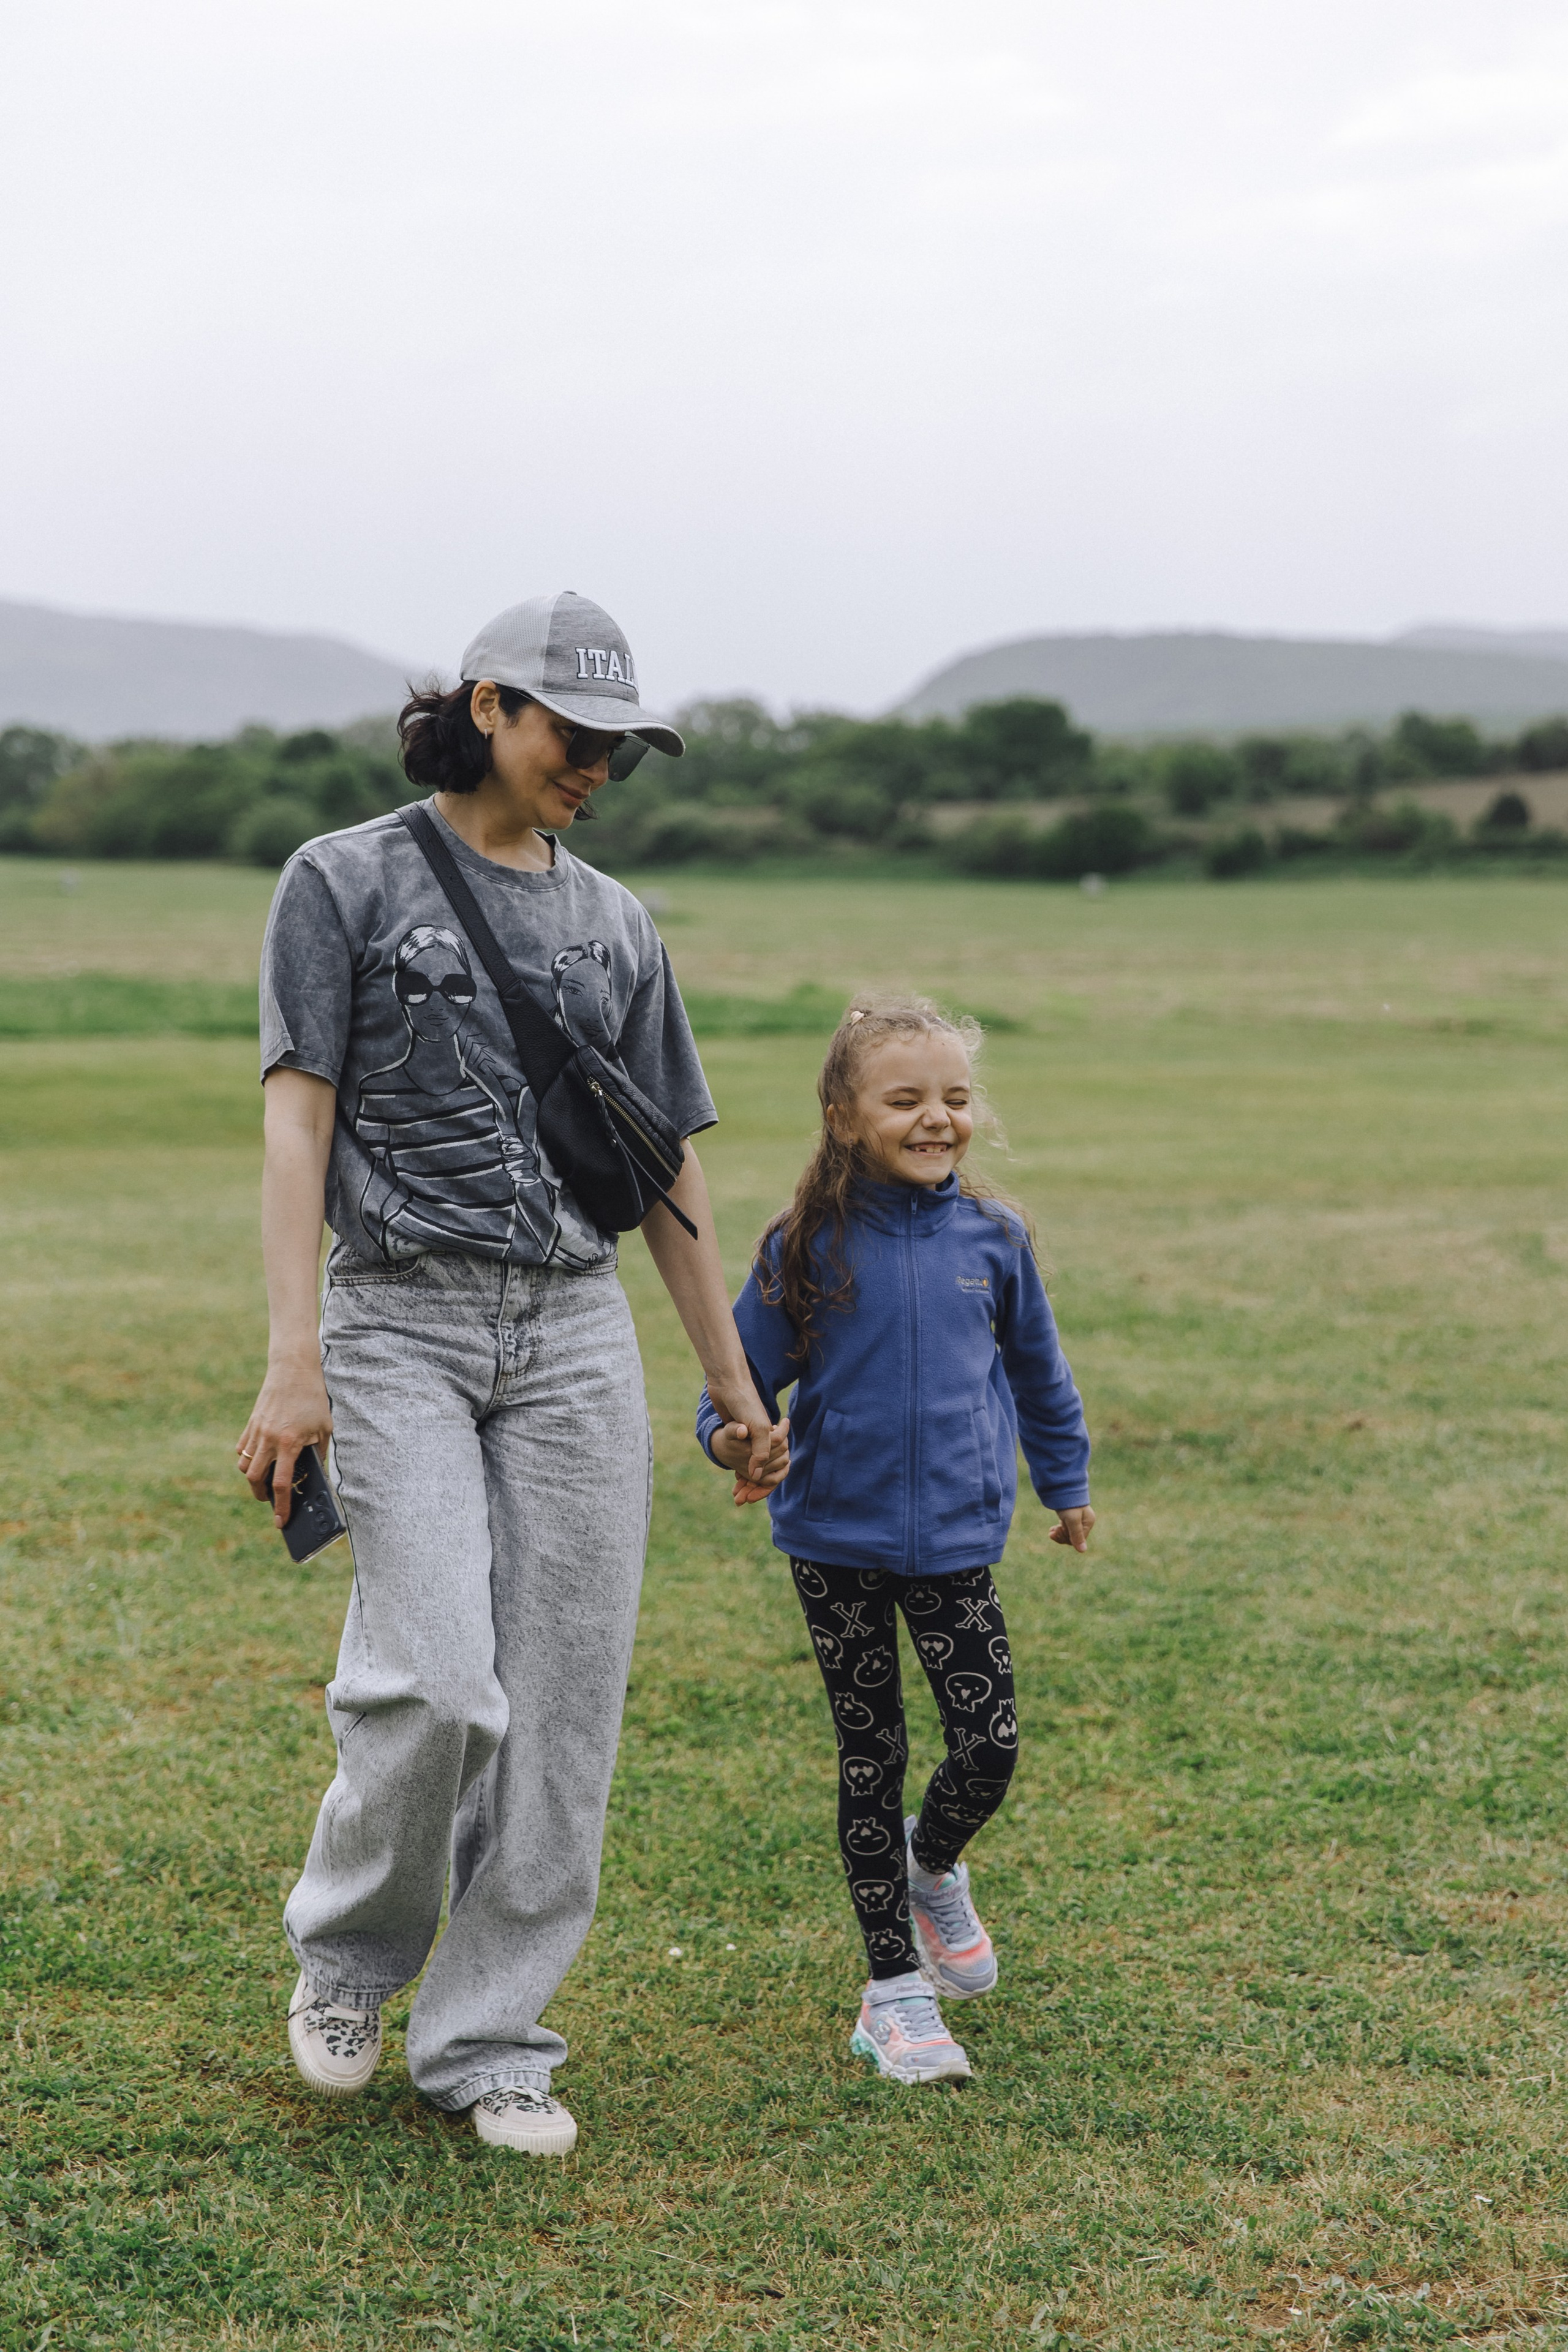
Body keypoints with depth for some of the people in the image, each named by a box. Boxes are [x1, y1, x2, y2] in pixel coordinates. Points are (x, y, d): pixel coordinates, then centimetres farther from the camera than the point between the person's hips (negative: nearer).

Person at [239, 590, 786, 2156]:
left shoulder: (615, 923, 14)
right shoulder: (346, 881, 2)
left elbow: (666, 1163, 16)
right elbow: (297, 1118, -5)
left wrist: (735, 1382, 15)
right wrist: (292, 1361, -15)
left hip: (576, 1333, 4)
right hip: (402, 1321, -4)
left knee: (564, 1702, 0)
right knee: (438, 1684, -15)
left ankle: (489, 2041, 14)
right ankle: (347, 1956, 13)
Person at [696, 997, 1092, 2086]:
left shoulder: (992, 1236, 0)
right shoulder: (809, 1247, -9)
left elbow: (1036, 1367, 15)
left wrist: (1066, 1482, 25)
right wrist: (732, 1434, -26)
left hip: (956, 1541, 2)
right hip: (838, 1544, -2)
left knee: (990, 1747, -2)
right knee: (872, 1759, 7)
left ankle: (933, 1864, 33)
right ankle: (896, 1988, 18)